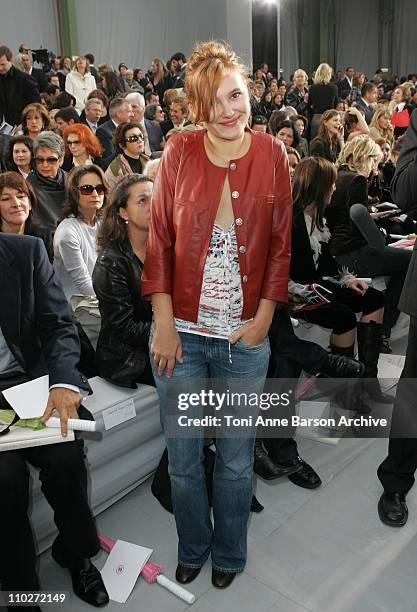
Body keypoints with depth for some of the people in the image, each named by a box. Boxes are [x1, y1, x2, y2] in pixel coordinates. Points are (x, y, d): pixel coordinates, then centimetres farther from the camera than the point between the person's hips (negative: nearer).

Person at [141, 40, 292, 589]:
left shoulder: (272, 153, 0)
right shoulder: (179, 151, -2)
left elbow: (281, 244, 3)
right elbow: (159, 239, -2)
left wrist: (264, 317, -5)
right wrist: (164, 325, -7)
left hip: (245, 337, 0)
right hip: (181, 333, 0)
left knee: (236, 462, 14)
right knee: (183, 461, 14)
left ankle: (230, 554, 42)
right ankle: (193, 547, 43)